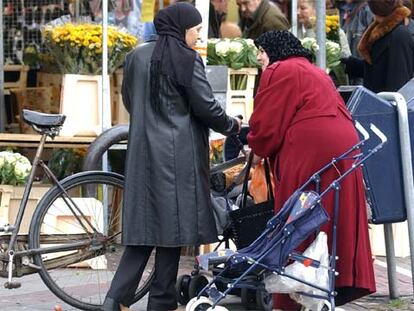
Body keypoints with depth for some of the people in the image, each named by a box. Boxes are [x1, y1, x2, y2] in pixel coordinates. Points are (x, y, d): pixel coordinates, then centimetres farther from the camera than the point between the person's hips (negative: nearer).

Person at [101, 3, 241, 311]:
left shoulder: (136, 57, 9)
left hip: (143, 152, 6)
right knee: (172, 224, 2)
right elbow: (206, 106, -9)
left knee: (145, 221, 8)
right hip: (178, 154, -6)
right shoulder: (187, 59, -10)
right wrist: (231, 125, 8)